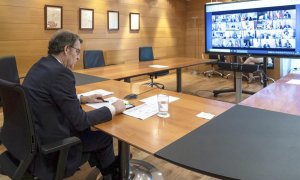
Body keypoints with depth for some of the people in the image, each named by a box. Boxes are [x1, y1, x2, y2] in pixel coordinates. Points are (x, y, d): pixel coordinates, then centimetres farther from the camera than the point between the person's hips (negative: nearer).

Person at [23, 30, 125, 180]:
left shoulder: (40, 66, 5)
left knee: (88, 130, 23)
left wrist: (82, 99, 13)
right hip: (48, 145, -9)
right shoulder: (60, 72, -24)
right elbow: (79, 121, -21)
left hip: (32, 135, 9)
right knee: (104, 137, 7)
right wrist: (113, 109, -10)